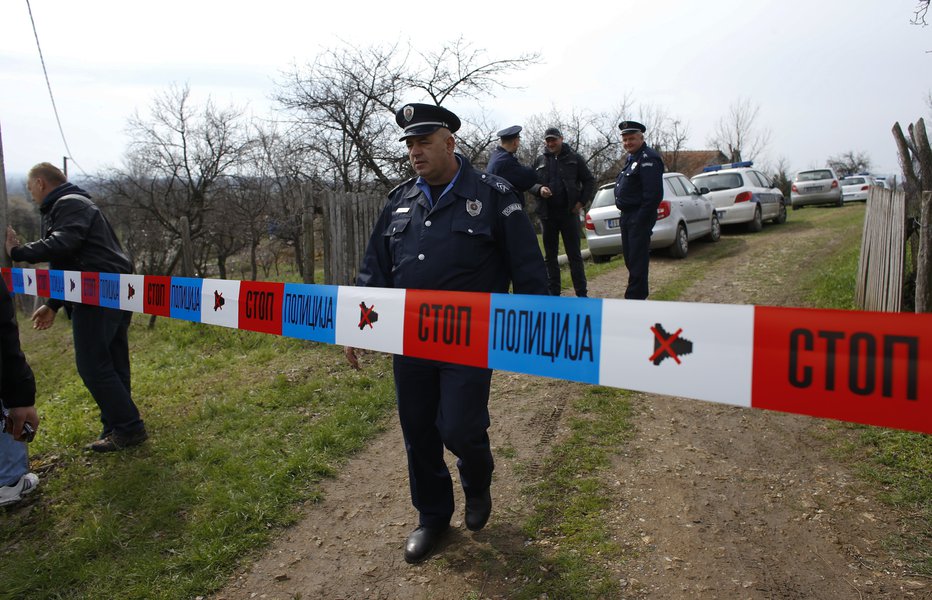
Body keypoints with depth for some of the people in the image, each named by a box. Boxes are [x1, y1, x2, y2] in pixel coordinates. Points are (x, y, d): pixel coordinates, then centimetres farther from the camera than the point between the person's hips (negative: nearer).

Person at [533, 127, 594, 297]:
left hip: (569, 213, -3)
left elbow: (589, 181, 5)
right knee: (550, 256, 8)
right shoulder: (540, 161, 10)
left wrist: (582, 202, -5)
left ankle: (582, 293, 4)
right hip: (547, 214, 3)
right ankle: (554, 293, 17)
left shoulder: (574, 158, 4)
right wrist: (539, 189, -10)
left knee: (574, 255, 0)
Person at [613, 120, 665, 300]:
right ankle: (638, 295, 29)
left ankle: (635, 297, -2)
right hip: (627, 215, 11)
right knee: (629, 257, 17)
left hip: (639, 217, -11)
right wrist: (625, 216, 15)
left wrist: (641, 220, -22)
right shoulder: (631, 157, 17)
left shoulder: (648, 159, -15)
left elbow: (654, 194, -22)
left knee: (637, 259, -7)